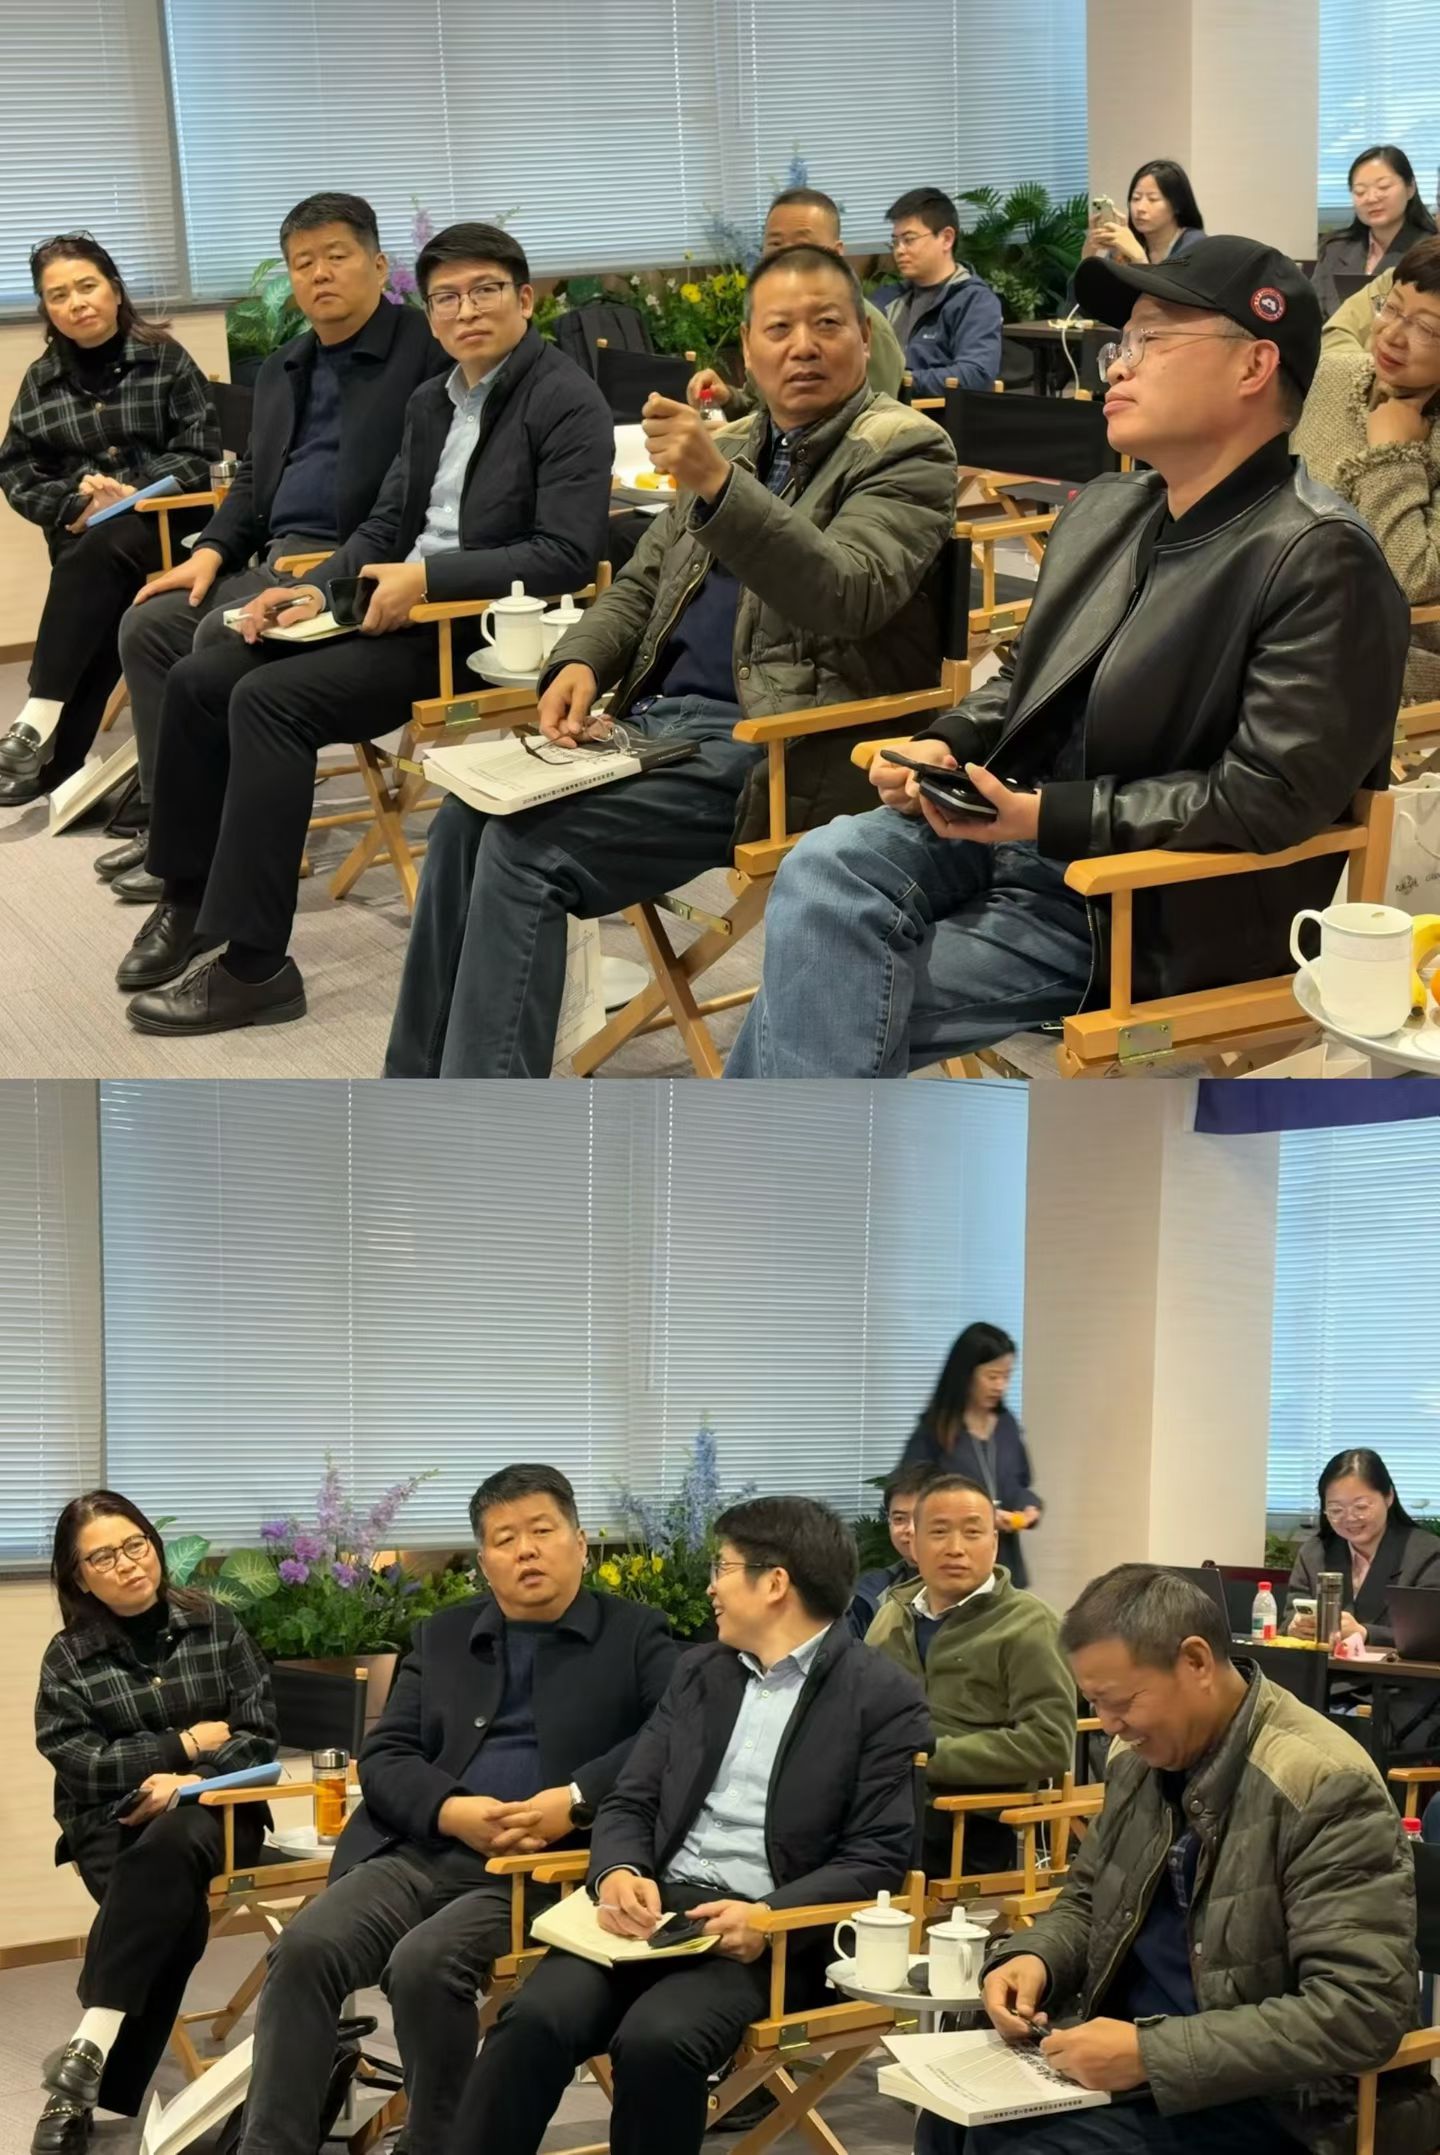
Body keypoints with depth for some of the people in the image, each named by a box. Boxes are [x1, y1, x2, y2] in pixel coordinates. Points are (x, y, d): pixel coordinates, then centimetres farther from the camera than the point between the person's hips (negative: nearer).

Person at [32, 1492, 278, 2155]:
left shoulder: (215, 1624, 6)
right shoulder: (68, 1656, 5)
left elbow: (259, 1738, 2)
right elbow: (80, 1764, -6)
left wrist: (191, 1780, -15)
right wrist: (186, 1742, -9)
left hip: (210, 1812, 0)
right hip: (110, 1824, 0)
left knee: (167, 1847, -38)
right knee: (173, 1906, -34)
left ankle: (89, 2050, -46)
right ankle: (93, 2089, -37)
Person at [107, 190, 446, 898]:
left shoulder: (426, 350, -5)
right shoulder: (281, 370, 21)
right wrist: (212, 551, 8)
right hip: (275, 556, 9)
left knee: (222, 638, -26)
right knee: (147, 624, -4)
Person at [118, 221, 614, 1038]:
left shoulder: (567, 403, -10)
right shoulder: (432, 401, 16)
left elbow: (568, 556, -19)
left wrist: (427, 577, -22)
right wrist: (318, 591, 0)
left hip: (484, 631, -9)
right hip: (403, 606, 9)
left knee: (270, 698, -25)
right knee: (199, 679, -1)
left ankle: (255, 965, -21)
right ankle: (189, 896, 15)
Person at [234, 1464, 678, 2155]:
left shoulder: (634, 1636, 9)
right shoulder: (442, 1638, 21)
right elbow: (383, 1758, 12)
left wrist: (576, 1802, -18)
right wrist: (452, 1812, -9)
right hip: (416, 1855, 4)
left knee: (425, 1962, -31)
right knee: (304, 1947, -22)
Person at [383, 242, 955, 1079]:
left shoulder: (907, 451, -3)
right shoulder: (730, 446, 19)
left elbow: (847, 596, -21)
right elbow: (640, 586, 25)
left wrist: (719, 484, -31)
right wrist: (581, 664, 3)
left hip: (774, 750, -7)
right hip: (656, 717, 7)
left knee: (528, 845, -23)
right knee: (468, 817, -14)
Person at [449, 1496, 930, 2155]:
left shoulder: (885, 1698, 1)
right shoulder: (699, 1671, 19)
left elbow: (878, 1857, -5)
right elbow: (630, 1802, 16)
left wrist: (769, 1920, -20)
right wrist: (619, 1872, -8)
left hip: (772, 1935, -5)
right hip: (657, 1906, 5)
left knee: (655, 2038, -33)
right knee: (535, 2016, -25)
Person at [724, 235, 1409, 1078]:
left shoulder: (1322, 560, -16)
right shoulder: (1103, 509, 11)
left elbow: (1272, 796, -21)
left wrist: (1048, 816, -23)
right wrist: (947, 747, 1)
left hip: (1149, 903, -7)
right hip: (1018, 828, 7)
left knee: (833, 998, -20)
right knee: (825, 869, -20)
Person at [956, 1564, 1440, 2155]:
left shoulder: (1325, 1785, -17)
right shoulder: (1139, 1756, 5)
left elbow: (1362, 2009, -23)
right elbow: (1087, 1900, 22)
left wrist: (1154, 2054, -26)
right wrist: (1034, 1958, -2)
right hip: (1125, 2075, 7)